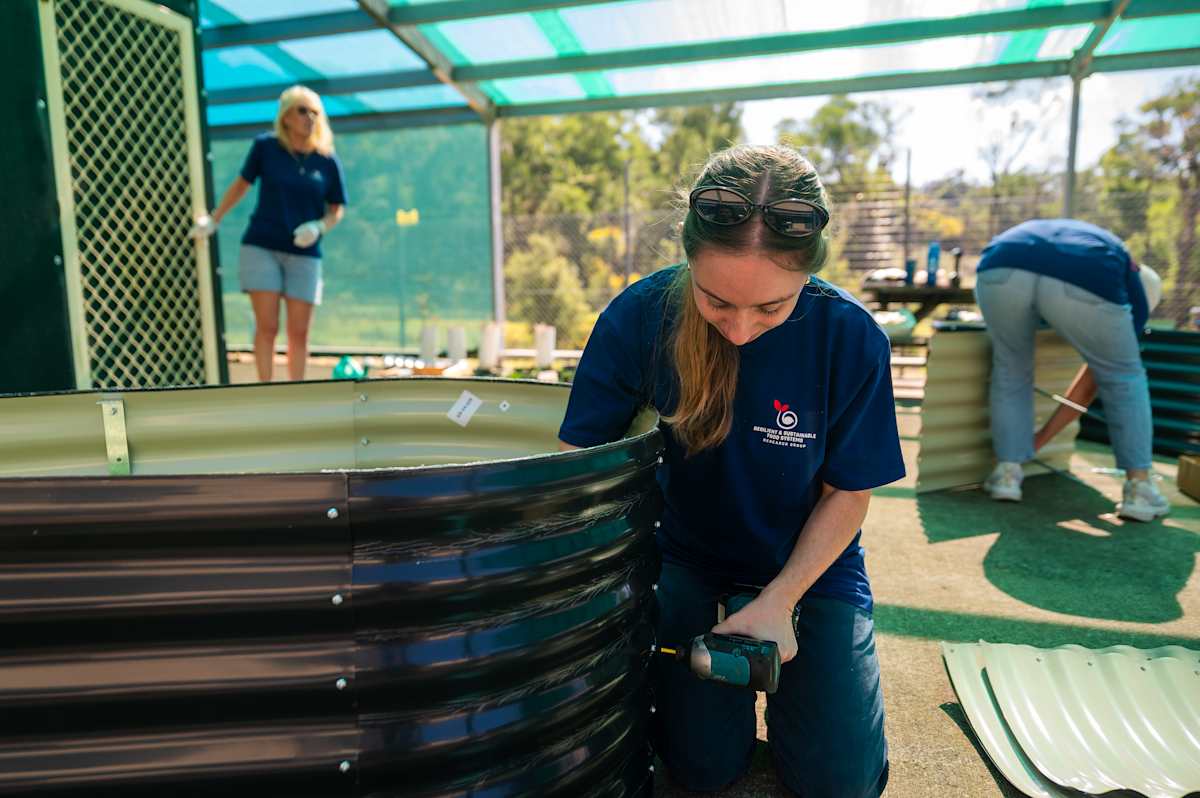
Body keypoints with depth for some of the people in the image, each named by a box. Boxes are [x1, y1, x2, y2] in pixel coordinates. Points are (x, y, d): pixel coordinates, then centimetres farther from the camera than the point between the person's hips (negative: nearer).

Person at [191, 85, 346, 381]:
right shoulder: (265, 146, 1)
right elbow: (242, 183, 13)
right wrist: (213, 219, 14)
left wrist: (319, 227, -12)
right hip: (261, 247, -1)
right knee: (267, 327, -4)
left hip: (304, 254, 1)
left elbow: (336, 210, 8)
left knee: (299, 332, 2)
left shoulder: (327, 161, 1)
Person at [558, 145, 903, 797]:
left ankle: (771, 651, 26)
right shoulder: (640, 316, -24)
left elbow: (847, 492, -10)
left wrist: (779, 601, -19)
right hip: (687, 550, 0)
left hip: (810, 560, 1)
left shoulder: (850, 339, -23)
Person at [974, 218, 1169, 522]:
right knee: (1124, 377, 25)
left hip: (1002, 271, 2)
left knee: (1012, 369, 30)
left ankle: (1007, 473, 26)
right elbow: (1090, 384, 40)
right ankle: (1139, 488, 24)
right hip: (1081, 285, -2)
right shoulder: (1134, 294, 37)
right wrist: (1039, 439, 49)